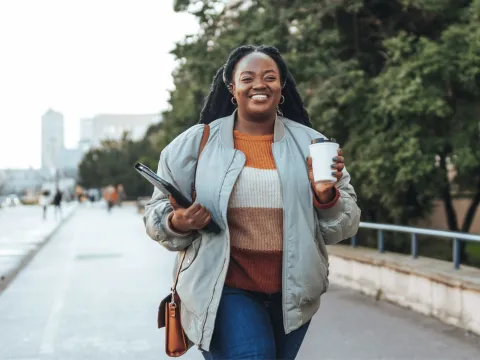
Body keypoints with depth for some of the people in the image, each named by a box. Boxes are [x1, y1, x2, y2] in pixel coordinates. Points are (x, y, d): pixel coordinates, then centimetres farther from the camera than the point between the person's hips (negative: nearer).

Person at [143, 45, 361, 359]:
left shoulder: (311, 143, 2)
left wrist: (326, 197, -17)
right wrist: (176, 223, -16)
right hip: (225, 289, -2)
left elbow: (343, 226, 4)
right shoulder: (196, 142, -1)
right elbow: (158, 212, 5)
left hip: (292, 292, 3)